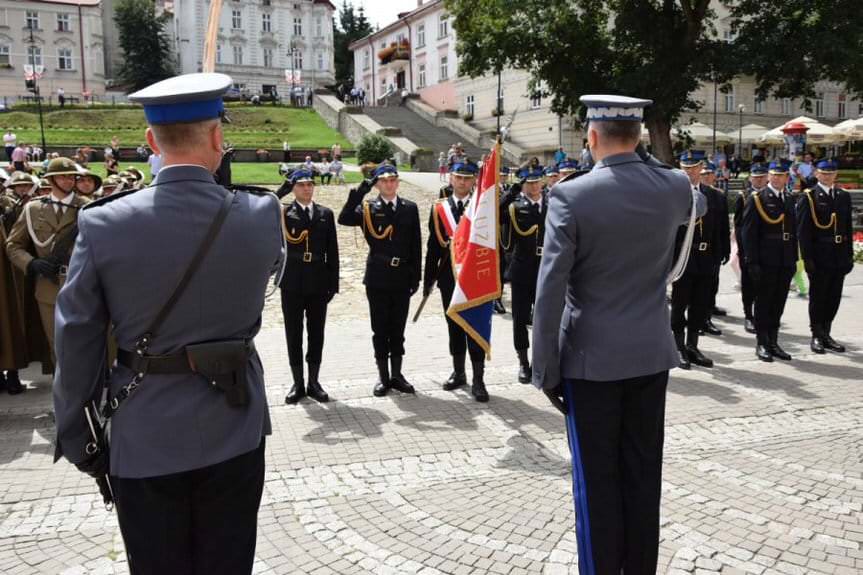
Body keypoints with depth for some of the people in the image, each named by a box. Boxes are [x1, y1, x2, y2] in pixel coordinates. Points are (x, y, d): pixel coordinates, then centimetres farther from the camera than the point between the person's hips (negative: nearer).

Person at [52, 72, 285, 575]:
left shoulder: (103, 225, -12)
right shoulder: (262, 215, -11)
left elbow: (76, 345, -6)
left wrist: (77, 441, 7)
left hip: (143, 440, 0)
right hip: (233, 432, 1)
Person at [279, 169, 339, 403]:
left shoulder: (325, 214, 7)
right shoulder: (283, 212, 2)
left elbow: (332, 251, 5)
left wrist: (333, 283, 2)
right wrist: (284, 189, -19)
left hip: (318, 283, 2)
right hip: (292, 284, -2)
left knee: (316, 334, 8)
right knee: (293, 335, 6)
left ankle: (314, 382, 19)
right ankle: (298, 383, 17)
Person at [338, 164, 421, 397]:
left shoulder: (410, 208, 5)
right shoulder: (368, 208, -1)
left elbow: (416, 245, 5)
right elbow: (344, 219, -20)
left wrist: (415, 276, 1)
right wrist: (360, 191, -24)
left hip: (401, 278, 2)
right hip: (377, 278, -2)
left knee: (398, 329, 10)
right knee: (380, 330, 7)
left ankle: (397, 375, 22)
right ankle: (383, 377, 17)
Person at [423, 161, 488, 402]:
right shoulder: (439, 208, 6)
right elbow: (433, 246, 6)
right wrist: (429, 279, 4)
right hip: (449, 276, 3)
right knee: (454, 325, 13)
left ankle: (477, 379, 3)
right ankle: (458, 373, 27)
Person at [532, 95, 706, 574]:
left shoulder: (571, 196, -14)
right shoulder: (674, 186, 0)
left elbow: (550, 292, -16)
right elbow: (698, 206, 27)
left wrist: (546, 369, -8)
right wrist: (647, 165, 34)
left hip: (593, 359, -4)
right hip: (652, 354, 4)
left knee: (598, 480, 6)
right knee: (643, 474, 13)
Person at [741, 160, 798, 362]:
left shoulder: (789, 199, 14)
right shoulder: (756, 199, -5)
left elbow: (793, 231, 16)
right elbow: (748, 232, -9)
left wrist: (794, 258, 11)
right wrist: (752, 261, -14)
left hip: (785, 262, 6)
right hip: (765, 262, -5)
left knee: (778, 303, 10)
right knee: (763, 303, 2)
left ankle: (773, 342, 19)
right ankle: (762, 343, 12)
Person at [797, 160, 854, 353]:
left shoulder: (844, 196, 11)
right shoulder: (809, 197, -5)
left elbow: (848, 228, 12)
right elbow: (803, 231, -9)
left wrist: (849, 255, 7)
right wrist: (807, 258, -14)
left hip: (839, 257, 5)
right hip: (819, 257, -5)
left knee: (834, 298, 9)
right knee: (817, 297, 4)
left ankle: (826, 334, 21)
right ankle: (817, 336, 14)